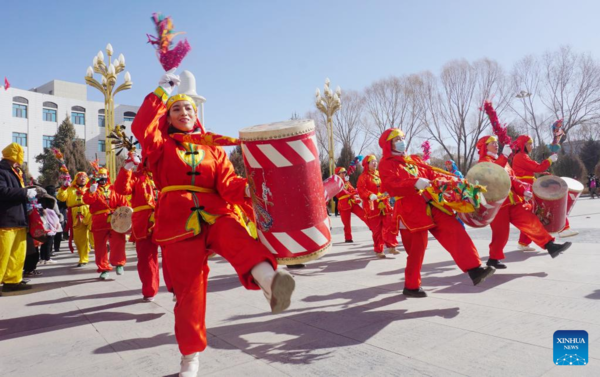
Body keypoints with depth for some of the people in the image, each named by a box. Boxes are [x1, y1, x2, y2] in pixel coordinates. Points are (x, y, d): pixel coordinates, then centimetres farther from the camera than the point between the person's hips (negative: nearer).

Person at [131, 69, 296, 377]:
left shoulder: (214, 150, 17)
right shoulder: (161, 147, 14)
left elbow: (228, 185, 2)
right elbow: (141, 127, -8)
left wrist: (249, 189, -20)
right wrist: (161, 92, -2)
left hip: (215, 216, 0)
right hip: (178, 224, 0)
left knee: (236, 236, -35)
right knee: (188, 291, -1)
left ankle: (269, 280, -65)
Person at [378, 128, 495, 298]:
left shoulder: (414, 160, 21)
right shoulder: (386, 163, -2)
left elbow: (432, 174, 17)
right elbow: (391, 186, -19)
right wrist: (414, 183, -33)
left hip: (430, 203, 6)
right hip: (410, 209, -6)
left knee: (454, 230, -7)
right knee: (417, 248, 0)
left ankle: (474, 269, -6)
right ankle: (411, 286, 18)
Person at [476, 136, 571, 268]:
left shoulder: (502, 161, 22)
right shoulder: (484, 161, -3)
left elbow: (512, 179, 20)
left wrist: (523, 191, 5)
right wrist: (504, 156, -30)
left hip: (512, 201, 7)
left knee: (530, 221, -3)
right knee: (500, 233, -4)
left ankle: (550, 246, -2)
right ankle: (494, 258, 10)